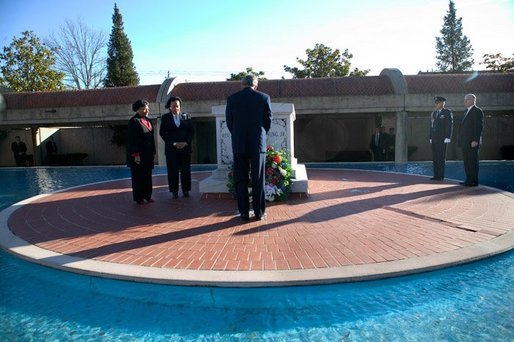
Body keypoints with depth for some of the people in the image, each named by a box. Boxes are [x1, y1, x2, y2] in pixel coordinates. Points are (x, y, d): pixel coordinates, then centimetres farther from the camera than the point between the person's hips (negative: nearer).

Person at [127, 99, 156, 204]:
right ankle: (139, 198, 13)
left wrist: (153, 151, 12)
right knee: (138, 176, 3)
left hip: (148, 153, 7)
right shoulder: (134, 121, -12)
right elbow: (132, 139, -16)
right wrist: (135, 155, -19)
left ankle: (147, 196, 23)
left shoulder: (147, 120, 11)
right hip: (138, 154, -7)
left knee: (147, 175, 13)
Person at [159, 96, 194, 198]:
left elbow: (191, 131, 7)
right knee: (173, 171, 0)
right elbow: (162, 133, -1)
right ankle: (174, 191, 7)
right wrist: (174, 143, -10)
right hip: (171, 148, -1)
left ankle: (186, 190, 11)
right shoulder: (165, 118, 5)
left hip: (185, 147, 1)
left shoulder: (186, 116, 9)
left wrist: (186, 143, -8)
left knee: (186, 170, 3)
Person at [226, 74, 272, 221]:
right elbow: (268, 121, 5)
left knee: (241, 180, 7)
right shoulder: (264, 97, 0)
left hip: (239, 144, 0)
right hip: (258, 143, 0)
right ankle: (259, 212, 8)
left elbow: (229, 121, 6)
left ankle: (244, 212, 7)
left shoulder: (232, 98, 1)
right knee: (258, 180, 5)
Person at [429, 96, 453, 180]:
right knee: (435, 158, 4)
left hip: (442, 139, -6)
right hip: (434, 139, 6)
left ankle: (441, 176, -2)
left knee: (441, 157, -5)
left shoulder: (447, 112, -1)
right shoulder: (433, 113, 17)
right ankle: (436, 175, 7)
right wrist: (430, 138, 9)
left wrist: (448, 137, -15)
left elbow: (450, 125, -7)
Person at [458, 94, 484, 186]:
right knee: (467, 162, 11)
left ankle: (474, 181, 1)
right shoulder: (466, 111, 19)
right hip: (465, 142, 9)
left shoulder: (477, 111, -8)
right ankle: (469, 180, 18)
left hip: (472, 142, -9)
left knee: (473, 162, -4)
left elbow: (479, 127, -15)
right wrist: (461, 141, 15)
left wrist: (475, 140, -21)